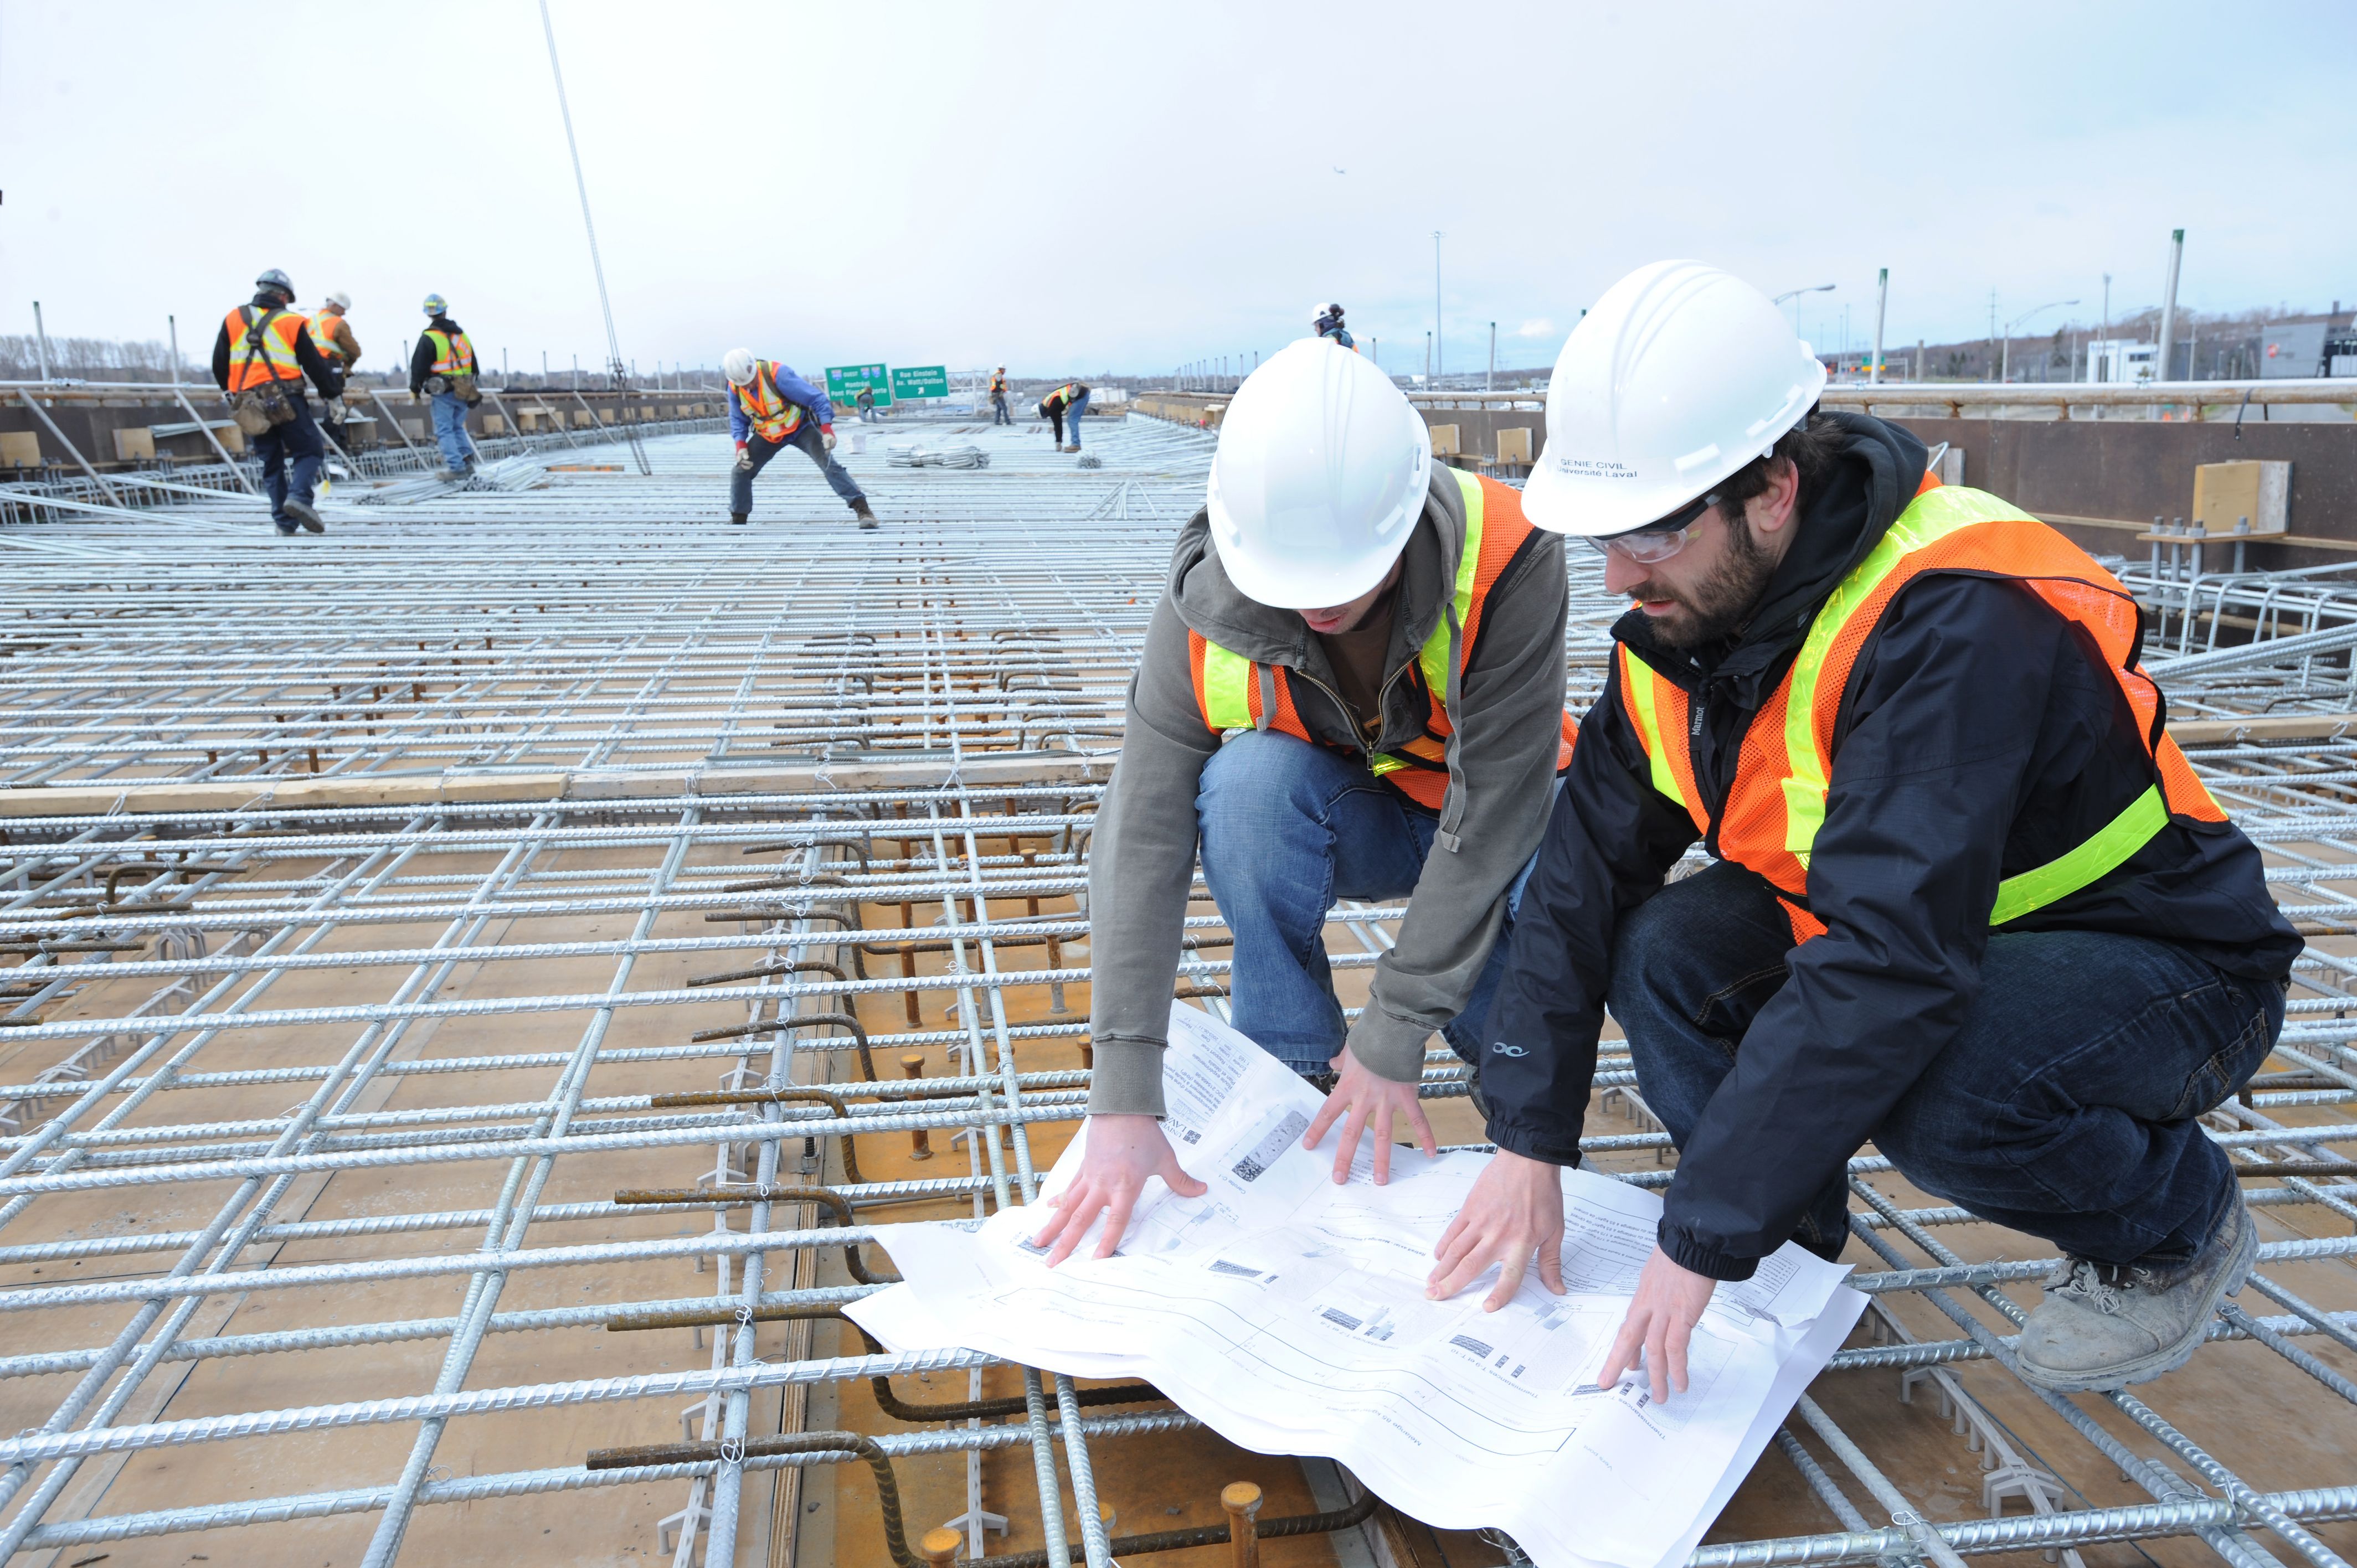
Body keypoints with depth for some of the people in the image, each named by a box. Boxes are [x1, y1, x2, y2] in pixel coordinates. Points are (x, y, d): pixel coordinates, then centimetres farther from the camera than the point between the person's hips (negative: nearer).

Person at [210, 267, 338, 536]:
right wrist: (333, 392, 15)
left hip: (248, 402, 4)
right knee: (308, 451, 3)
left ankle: (284, 521, 7)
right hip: (285, 401, -4)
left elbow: (219, 365, 15)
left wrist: (230, 392, 31)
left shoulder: (233, 319, 13)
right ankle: (300, 496, -24)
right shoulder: (292, 322, 2)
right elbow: (314, 365, 2)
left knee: (272, 462, 12)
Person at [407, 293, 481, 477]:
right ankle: (467, 460, 10)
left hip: (443, 393, -6)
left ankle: (456, 467, -6)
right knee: (458, 427, 19)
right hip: (463, 391, 6)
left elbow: (419, 366, -9)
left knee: (445, 430, -1)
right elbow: (473, 364, 16)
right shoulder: (461, 335, 9)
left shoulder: (428, 338, -10)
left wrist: (415, 389, 2)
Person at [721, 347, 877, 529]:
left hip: (800, 427, -5)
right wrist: (741, 445, -17)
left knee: (828, 464, -21)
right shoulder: (734, 388, -13)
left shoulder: (778, 374, -29)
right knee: (741, 470, -2)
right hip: (768, 435, 5)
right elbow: (738, 420, 2)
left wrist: (827, 430, -37)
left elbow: (816, 398, -28)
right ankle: (738, 519, 16)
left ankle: (862, 509, -25)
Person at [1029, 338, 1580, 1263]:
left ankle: (1490, 1023, 2)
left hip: (1496, 815, -1)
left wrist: (1393, 1035, -31)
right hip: (1345, 821, 1)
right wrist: (1123, 1101, -31)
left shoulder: (1505, 561, -32)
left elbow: (1494, 804, -31)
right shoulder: (1207, 611, -26)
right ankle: (1294, 1070, -14)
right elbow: (1141, 839, -27)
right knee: (1249, 777, -33)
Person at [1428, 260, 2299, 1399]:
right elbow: (1587, 867, -10)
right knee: (1663, 951, -17)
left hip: (2171, 968, -6)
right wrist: (1527, 1143, -15)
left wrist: (1703, 1240, -37)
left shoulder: (1952, 623, -34)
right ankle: (1794, 1259, 3)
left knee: (1928, 1091, -35)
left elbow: (1890, 968, -41)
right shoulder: (1681, 612, -10)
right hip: (1891, 928, 6)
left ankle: (2178, 1225, -1)